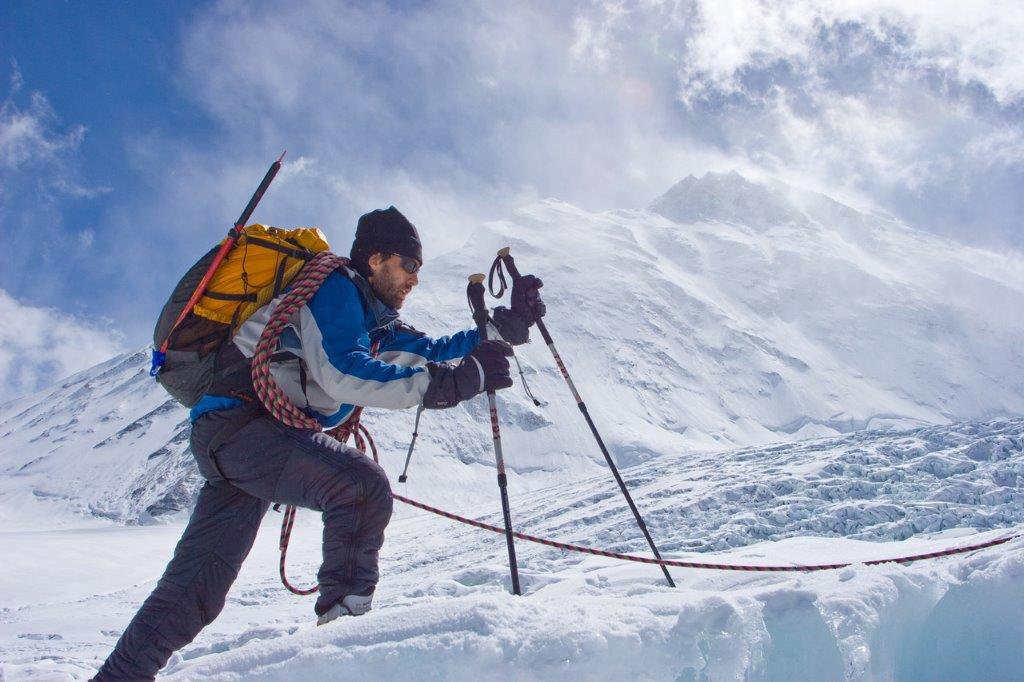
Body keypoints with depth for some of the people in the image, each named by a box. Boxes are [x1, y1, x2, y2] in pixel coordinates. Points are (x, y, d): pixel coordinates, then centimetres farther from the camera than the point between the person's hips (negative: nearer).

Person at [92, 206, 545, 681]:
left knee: (196, 585, 9)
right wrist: (447, 383, -25)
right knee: (361, 484, -27)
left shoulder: (373, 323, 23)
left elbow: (431, 352, 21)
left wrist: (507, 326, 11)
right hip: (238, 422, -10)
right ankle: (344, 615, -17)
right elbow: (340, 372, -21)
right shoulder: (335, 286, -6)